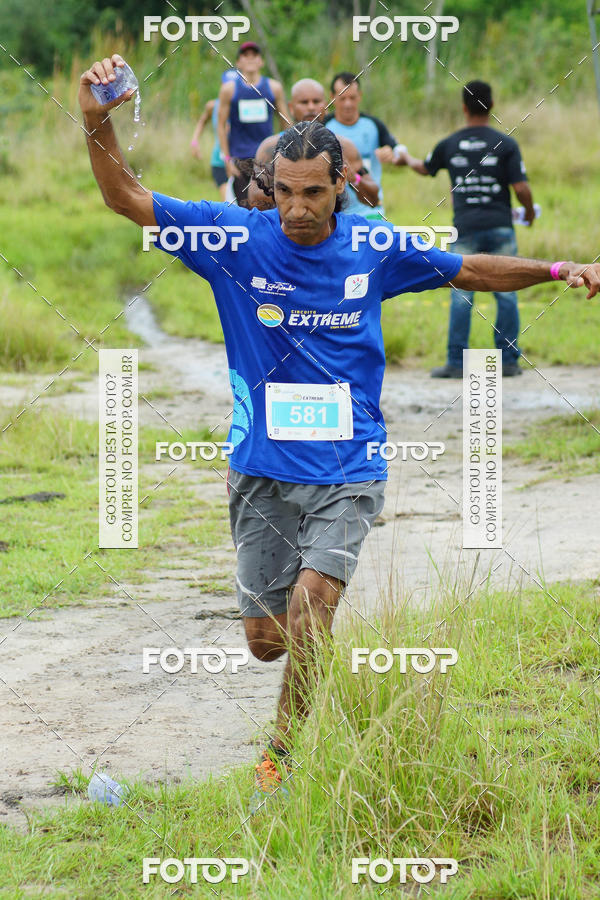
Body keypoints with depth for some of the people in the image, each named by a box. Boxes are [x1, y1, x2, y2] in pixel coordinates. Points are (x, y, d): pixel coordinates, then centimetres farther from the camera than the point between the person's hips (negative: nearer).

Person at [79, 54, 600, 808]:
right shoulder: (236, 239, -4)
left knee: (312, 597, -23)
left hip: (347, 473, -1)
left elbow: (471, 271, 15)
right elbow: (127, 200, -6)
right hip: (263, 474, 1)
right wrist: (97, 124, -23)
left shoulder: (373, 253, 0)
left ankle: (284, 754, -7)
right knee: (267, 640, 1)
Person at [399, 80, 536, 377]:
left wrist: (407, 159, 47)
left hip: (465, 228, 1)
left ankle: (456, 362, 1)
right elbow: (521, 188, -7)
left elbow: (424, 168, 25)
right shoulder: (505, 144, -3)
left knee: (461, 297, 3)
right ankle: (508, 361, 5)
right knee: (505, 294, 5)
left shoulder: (449, 145, 6)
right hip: (500, 227, -1)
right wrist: (529, 211, 13)